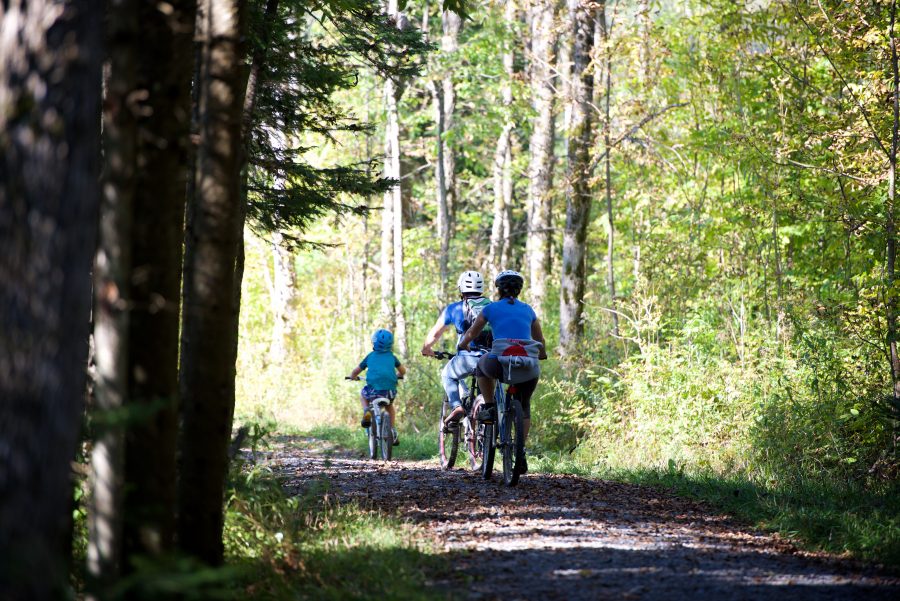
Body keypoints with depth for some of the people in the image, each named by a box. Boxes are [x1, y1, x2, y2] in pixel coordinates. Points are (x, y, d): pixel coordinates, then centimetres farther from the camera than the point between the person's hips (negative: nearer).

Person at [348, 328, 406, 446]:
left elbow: (355, 372, 22)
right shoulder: (391, 357, 18)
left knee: (362, 394, 33)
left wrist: (352, 377, 45)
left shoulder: (370, 356, 15)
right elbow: (403, 371, 32)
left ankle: (366, 411, 5)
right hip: (390, 390, 2)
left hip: (373, 389, -2)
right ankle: (393, 432, 24)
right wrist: (397, 376, 53)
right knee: (390, 406, 34)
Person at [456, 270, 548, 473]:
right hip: (529, 367, 3)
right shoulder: (528, 310, 21)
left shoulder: (492, 308, 14)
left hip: (500, 363, -3)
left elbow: (470, 334, 27)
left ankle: (489, 407, 23)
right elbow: (540, 341, 33)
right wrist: (542, 355, 54)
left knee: (483, 365, 34)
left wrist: (461, 346, 48)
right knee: (524, 407, 24)